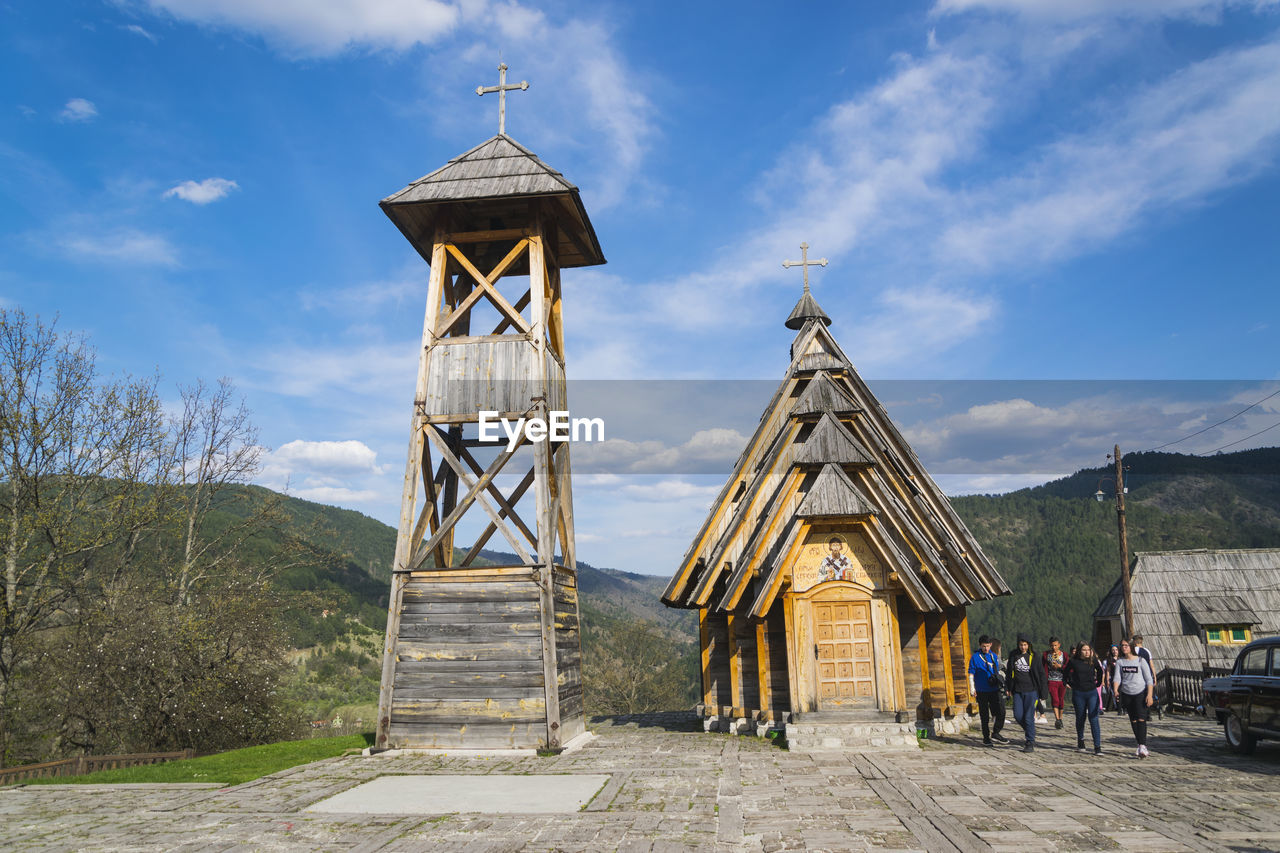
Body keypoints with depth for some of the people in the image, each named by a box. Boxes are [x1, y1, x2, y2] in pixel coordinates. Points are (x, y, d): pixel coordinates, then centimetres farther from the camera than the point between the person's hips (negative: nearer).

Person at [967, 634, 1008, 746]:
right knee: (984, 716, 5)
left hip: (995, 690, 4)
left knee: (1001, 712, -9)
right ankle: (986, 738, 17)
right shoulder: (975, 657, -5)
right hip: (982, 691, -4)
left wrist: (1001, 685, 24)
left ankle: (995, 733, 8)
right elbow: (971, 674, -4)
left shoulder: (994, 656, 9)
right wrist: (972, 689, -10)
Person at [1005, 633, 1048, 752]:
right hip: (1018, 691, 4)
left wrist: (1042, 692, -4)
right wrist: (1008, 688, 12)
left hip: (1031, 690, -4)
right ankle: (1031, 733, 26)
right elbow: (1009, 672, 16)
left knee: (1029, 717, -6)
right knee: (1018, 715, 1)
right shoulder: (1013, 656, 6)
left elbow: (1041, 674, -1)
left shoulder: (1033, 657, -4)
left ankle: (1030, 743, 3)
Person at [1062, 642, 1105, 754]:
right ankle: (1080, 741, 31)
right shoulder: (1073, 661, -5)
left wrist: (1098, 682, 16)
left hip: (1092, 692, 0)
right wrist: (1066, 683, 8)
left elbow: (1099, 670, 19)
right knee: (1080, 718, 11)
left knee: (1093, 719, -8)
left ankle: (1097, 747, -8)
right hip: (1078, 693, 0)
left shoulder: (1093, 660, -2)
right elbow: (1065, 672, 13)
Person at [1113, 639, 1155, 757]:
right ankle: (1140, 745, 17)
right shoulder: (1120, 662, 7)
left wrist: (1150, 695, -11)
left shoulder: (1140, 661, -1)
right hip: (1126, 694, 4)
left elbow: (1149, 679, -1)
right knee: (1133, 720, 7)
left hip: (1141, 693, -4)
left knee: (1141, 719, -15)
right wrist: (1116, 690, -21)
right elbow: (1117, 677, -3)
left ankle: (1143, 746, -19)